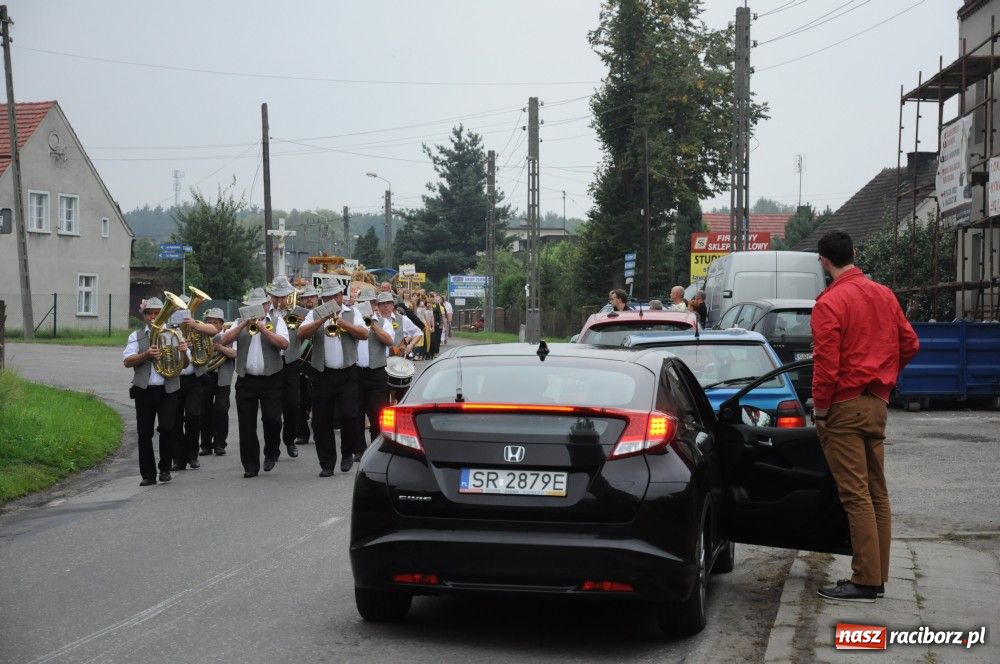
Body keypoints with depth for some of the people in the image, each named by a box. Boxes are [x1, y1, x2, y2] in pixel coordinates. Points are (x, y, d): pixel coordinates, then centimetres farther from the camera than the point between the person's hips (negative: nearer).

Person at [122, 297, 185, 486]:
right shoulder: (136, 336, 10)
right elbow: (127, 361, -3)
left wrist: (184, 352, -16)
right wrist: (146, 354, -19)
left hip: (168, 391, -1)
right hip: (144, 391, 1)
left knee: (167, 429, -7)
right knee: (144, 434, 2)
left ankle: (165, 469, 10)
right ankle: (148, 474, 9)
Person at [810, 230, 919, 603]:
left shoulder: (830, 303, -13)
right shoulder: (883, 295, 9)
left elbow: (826, 363, -17)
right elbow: (909, 344, 12)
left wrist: (820, 411, -8)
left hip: (845, 405, -8)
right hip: (877, 403, 8)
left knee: (855, 495, -7)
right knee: (877, 492, 11)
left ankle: (865, 581, -6)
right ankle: (877, 576, 16)